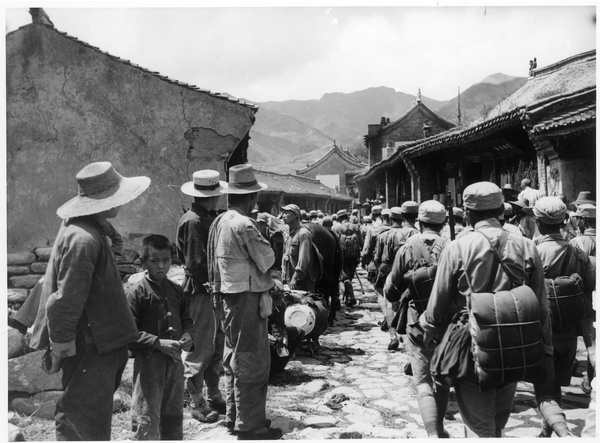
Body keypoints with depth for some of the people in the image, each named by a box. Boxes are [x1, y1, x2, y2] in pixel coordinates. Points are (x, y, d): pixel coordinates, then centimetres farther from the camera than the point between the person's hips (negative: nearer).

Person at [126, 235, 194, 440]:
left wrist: (187, 336, -5)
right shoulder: (137, 291, -11)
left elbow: (187, 320, 16)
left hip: (174, 359, 6)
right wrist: (158, 342, -21)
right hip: (148, 360, -6)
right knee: (147, 418, 0)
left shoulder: (176, 290, 8)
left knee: (174, 414, 19)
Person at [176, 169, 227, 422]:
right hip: (200, 291, -9)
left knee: (217, 345, 16)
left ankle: (214, 396, 29)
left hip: (214, 291, 9)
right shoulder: (192, 221, -16)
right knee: (201, 349, 0)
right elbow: (196, 264, -19)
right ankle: (196, 403, 13)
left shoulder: (210, 218, 12)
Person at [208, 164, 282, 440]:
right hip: (247, 297, -9)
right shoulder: (244, 225, -20)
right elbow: (267, 260, -16)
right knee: (253, 362, 0)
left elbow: (214, 264, 12)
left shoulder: (220, 222, 8)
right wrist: (264, 244, 3)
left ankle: (234, 416, 31)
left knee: (234, 358, 18)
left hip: (228, 295, 9)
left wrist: (218, 293, 17)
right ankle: (250, 425, 9)